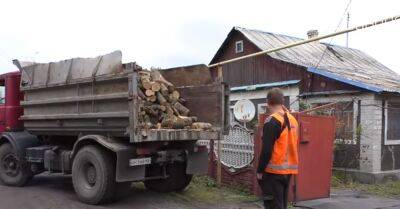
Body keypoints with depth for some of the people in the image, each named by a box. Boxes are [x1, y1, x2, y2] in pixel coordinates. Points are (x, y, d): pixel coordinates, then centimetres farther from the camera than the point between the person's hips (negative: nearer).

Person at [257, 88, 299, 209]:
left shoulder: (272, 121, -14)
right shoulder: (292, 119, 9)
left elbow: (266, 149, -18)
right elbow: (291, 145, 14)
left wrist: (260, 170, -11)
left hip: (274, 171, -8)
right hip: (288, 170, 8)